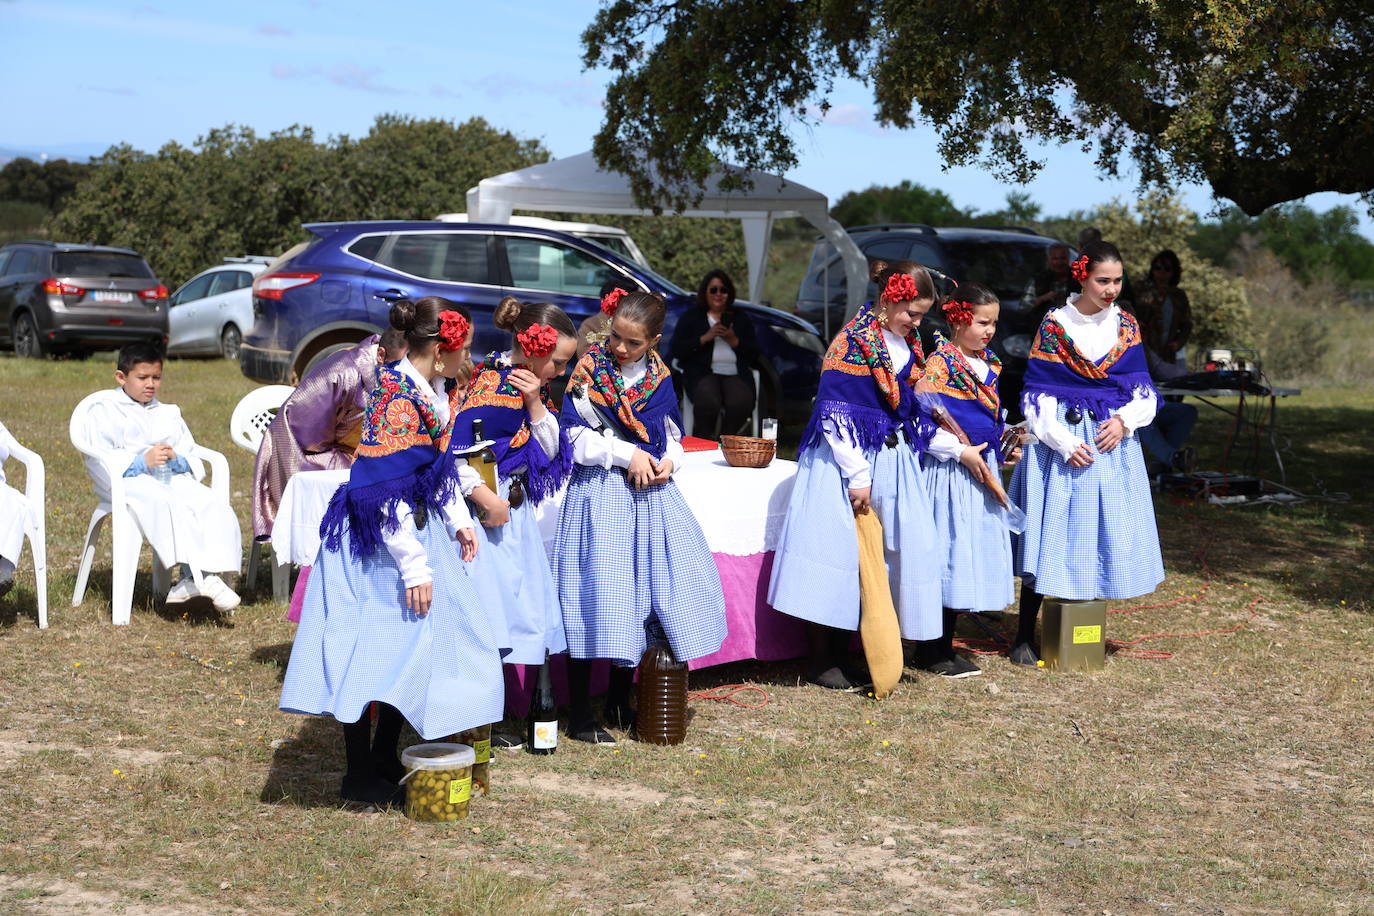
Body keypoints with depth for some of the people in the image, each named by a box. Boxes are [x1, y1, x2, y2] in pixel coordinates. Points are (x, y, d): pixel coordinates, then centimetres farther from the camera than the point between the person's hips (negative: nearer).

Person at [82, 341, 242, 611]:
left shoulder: (168, 414, 28)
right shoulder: (104, 411, 11)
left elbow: (193, 459, 19)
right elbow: (98, 461, -4)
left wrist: (177, 459, -7)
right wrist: (142, 461, -18)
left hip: (172, 477, 5)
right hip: (128, 480, -5)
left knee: (214, 507, -24)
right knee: (167, 505, -37)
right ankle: (198, 575, -44)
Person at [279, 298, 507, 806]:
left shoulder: (423, 391, 7)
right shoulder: (397, 395, -22)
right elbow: (385, 491, -25)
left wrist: (459, 521, 13)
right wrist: (414, 566, -24)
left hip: (415, 528, 10)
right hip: (378, 541, -10)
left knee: (412, 645, 13)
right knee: (373, 649, -1)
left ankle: (385, 759, 24)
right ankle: (359, 775, 10)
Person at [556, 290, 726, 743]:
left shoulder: (659, 378, 9)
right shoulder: (589, 370, -4)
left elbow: (672, 435, 17)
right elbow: (573, 434, -9)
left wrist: (667, 463, -4)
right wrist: (627, 454, -16)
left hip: (649, 494, 5)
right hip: (598, 493, -5)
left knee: (642, 591, 8)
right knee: (597, 591, -7)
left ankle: (620, 701, 23)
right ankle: (580, 713, 1)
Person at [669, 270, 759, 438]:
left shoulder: (740, 318, 23)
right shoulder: (691, 317, 17)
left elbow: (754, 353, 15)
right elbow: (675, 350, 5)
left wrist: (733, 341, -3)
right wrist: (705, 338, -5)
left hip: (736, 374, 2)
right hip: (703, 373, -2)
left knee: (741, 403, -33)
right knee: (708, 402, -37)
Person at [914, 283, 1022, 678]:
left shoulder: (989, 364, 13)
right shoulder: (940, 363, -12)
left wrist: (1003, 448, 8)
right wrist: (961, 453, -18)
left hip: (981, 471, 8)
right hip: (949, 473, -8)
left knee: (974, 554, 10)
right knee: (947, 553, -5)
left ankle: (943, 646, 19)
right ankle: (932, 652, 4)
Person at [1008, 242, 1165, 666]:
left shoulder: (1126, 326, 7)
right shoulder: (1055, 325, -4)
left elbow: (1143, 390, 9)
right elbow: (1036, 395, -6)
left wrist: (1124, 419, -11)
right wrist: (1065, 443, -15)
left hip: (1114, 442, 4)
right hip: (1062, 442, -4)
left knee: (1105, 533, 4)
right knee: (1052, 534, -4)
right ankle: (1024, 636, 4)